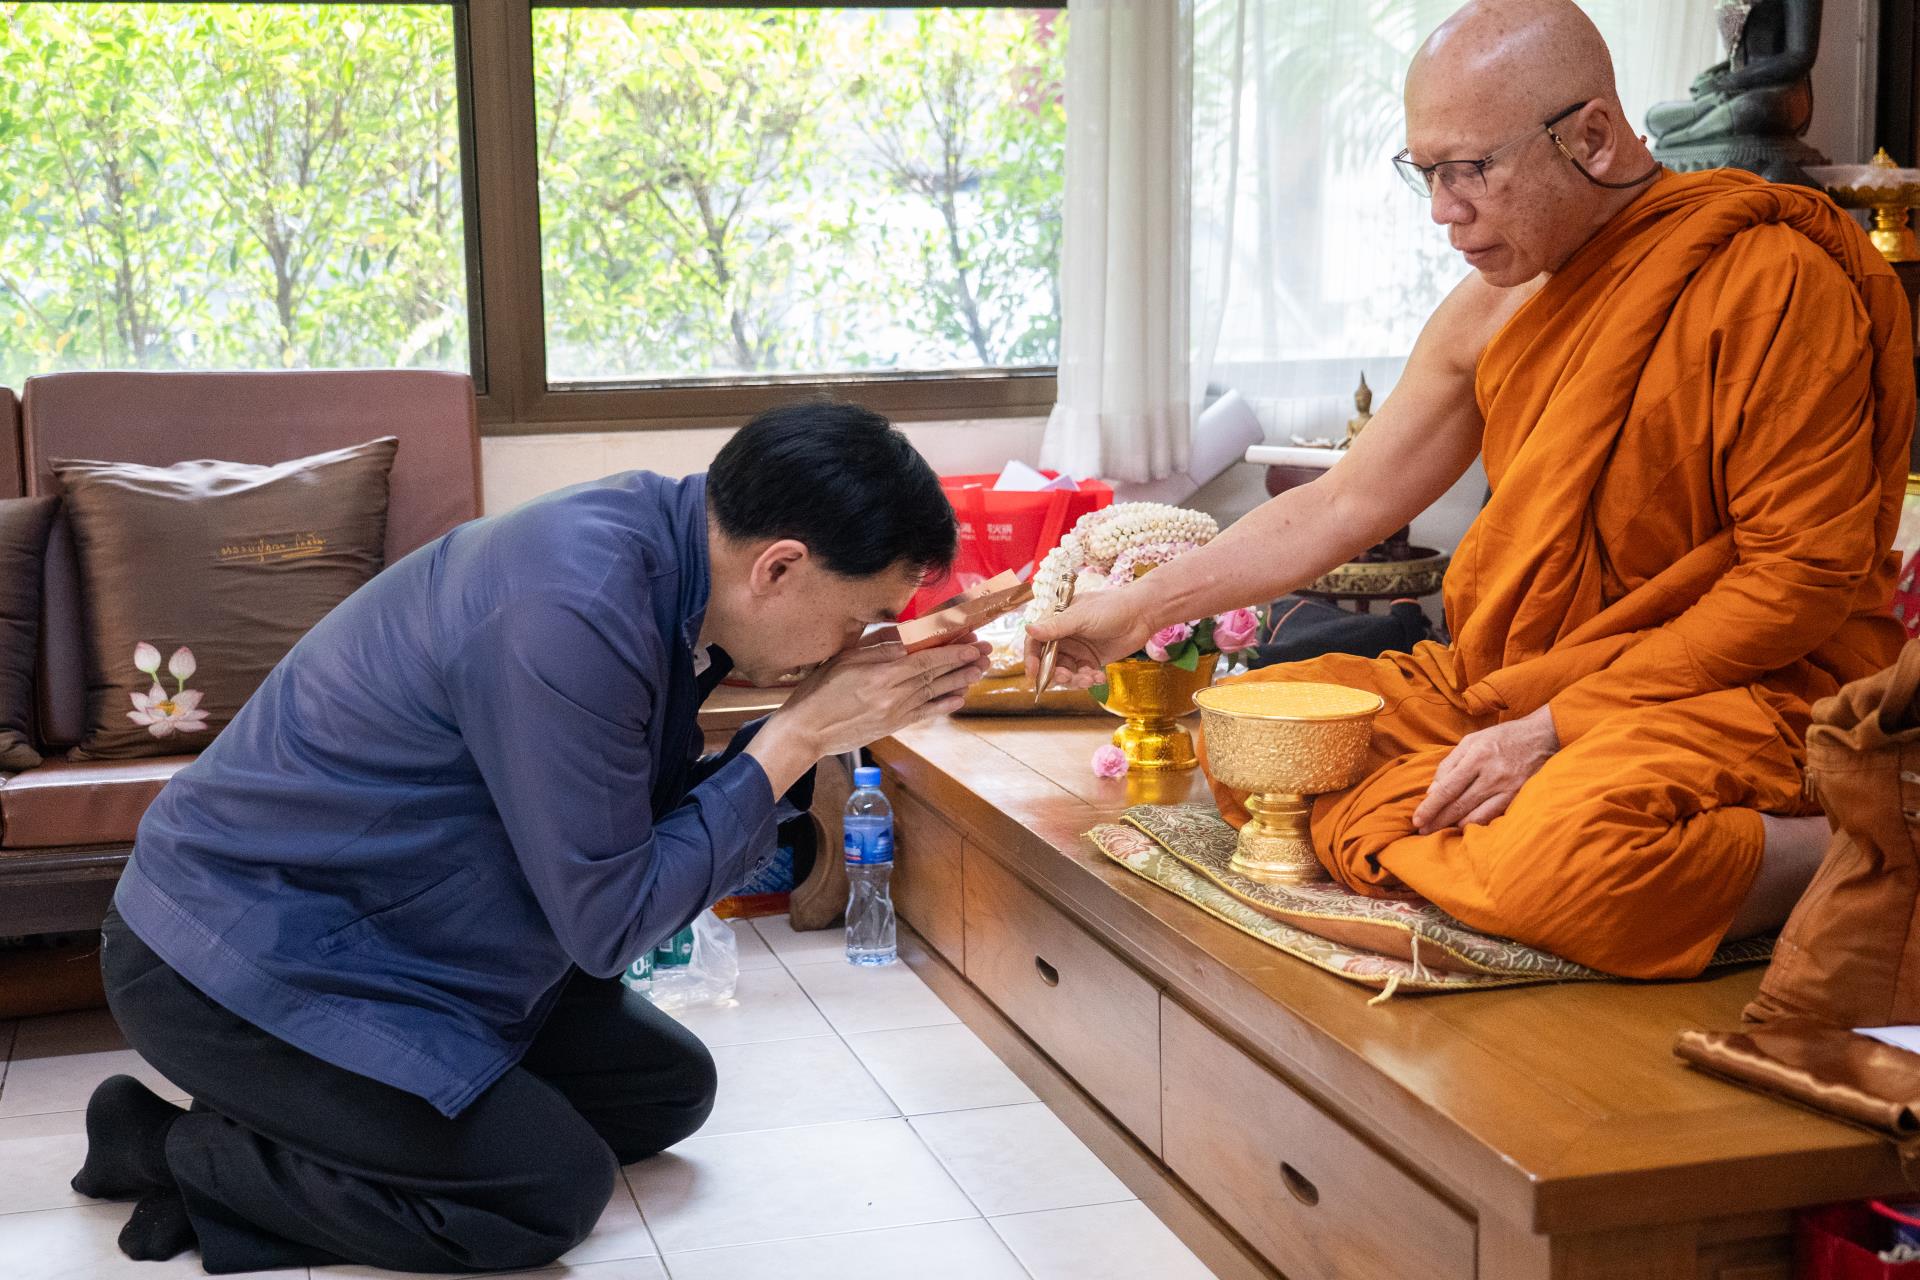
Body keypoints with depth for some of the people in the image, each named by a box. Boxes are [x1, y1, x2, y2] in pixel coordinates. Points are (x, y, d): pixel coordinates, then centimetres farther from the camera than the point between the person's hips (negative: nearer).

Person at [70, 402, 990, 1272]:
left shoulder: (653, 535, -5)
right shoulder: (569, 611, -33)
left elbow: (653, 812, 4)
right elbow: (608, 923, -23)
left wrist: (817, 726, -8)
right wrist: (801, 736, -21)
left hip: (397, 935, 9)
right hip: (239, 956, -9)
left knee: (669, 1089, 9)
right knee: (555, 1189, -15)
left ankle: (286, 1118, 11)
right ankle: (175, 1148, 0)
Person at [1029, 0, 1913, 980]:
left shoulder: (1772, 275, -15)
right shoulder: (1490, 311, 7)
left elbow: (1803, 576, -18)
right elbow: (1341, 505, 15)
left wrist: (1554, 731, -21)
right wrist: (1142, 607, 11)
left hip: (1745, 687, -7)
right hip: (1520, 679, 8)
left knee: (1565, 866, -37)